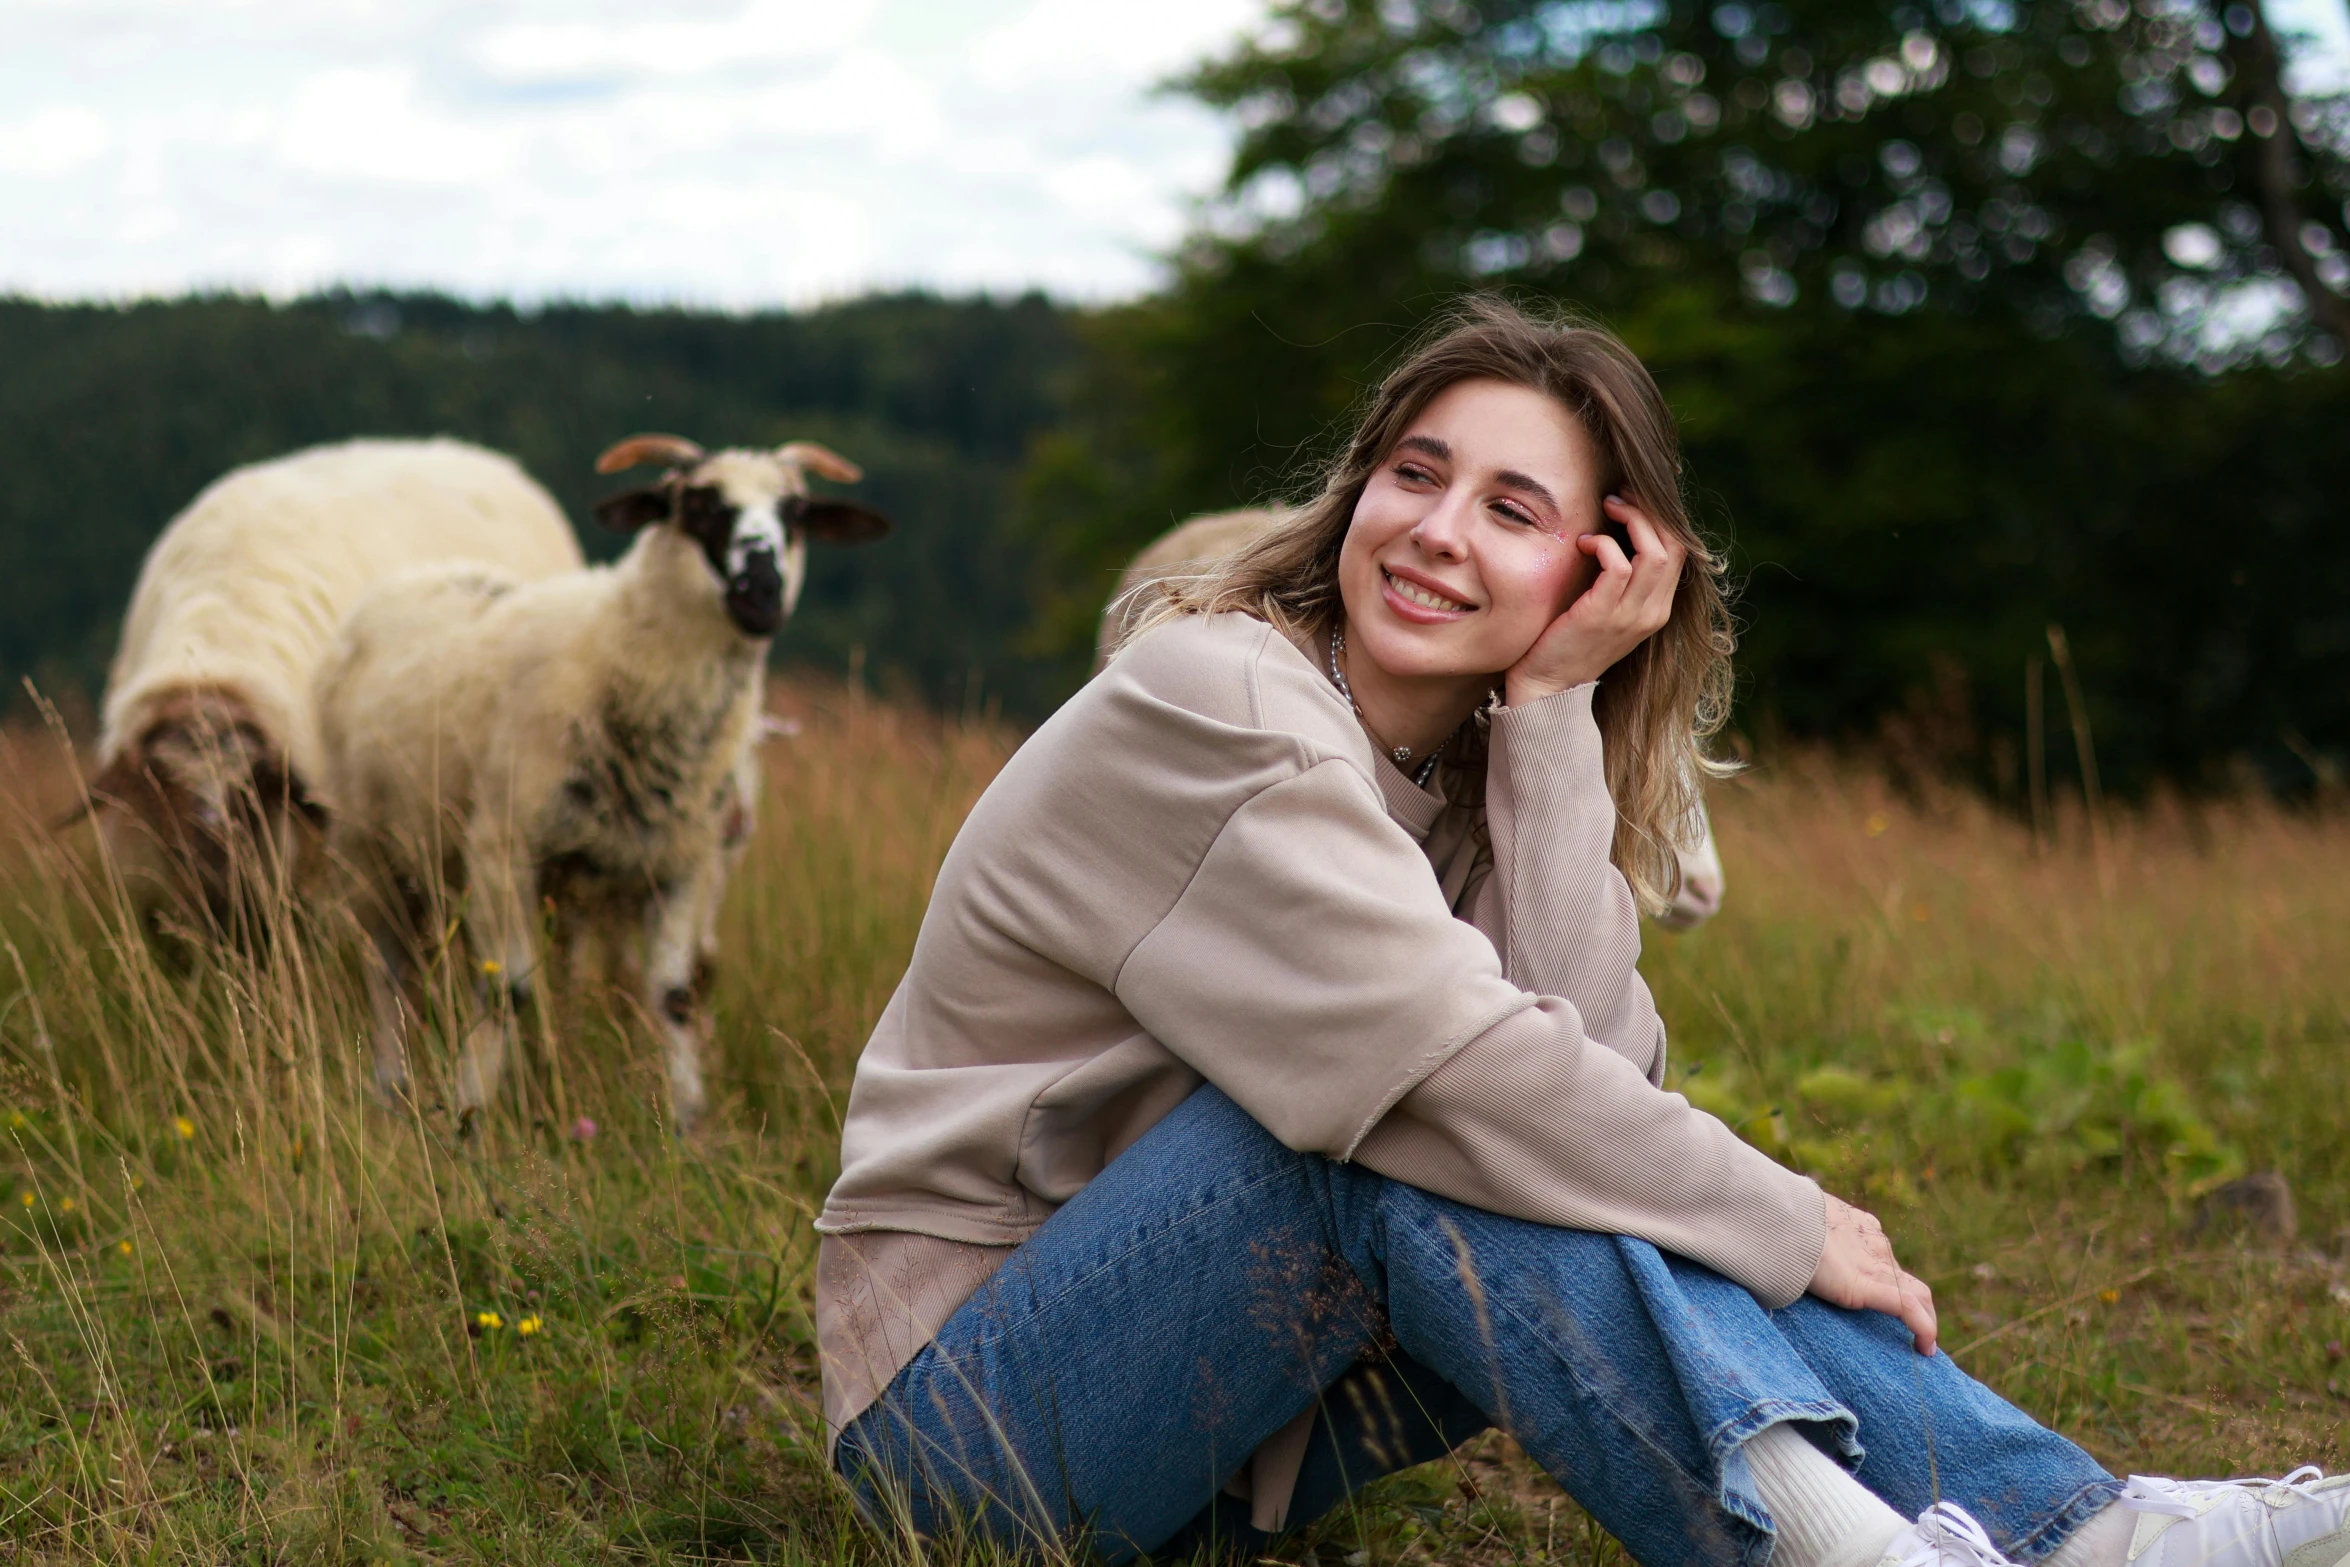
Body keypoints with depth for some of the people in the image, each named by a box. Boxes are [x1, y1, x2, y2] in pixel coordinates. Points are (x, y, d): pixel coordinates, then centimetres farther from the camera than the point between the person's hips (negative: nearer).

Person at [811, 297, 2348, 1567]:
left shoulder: (1478, 769, 5)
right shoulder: (1212, 705, -18)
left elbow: (1596, 1070, -14)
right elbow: (1456, 1069, -27)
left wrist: (1555, 710, -16)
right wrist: (1786, 1226, -19)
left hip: (1224, 1390, 7)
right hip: (968, 1398, -6)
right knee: (1415, 1122, -28)